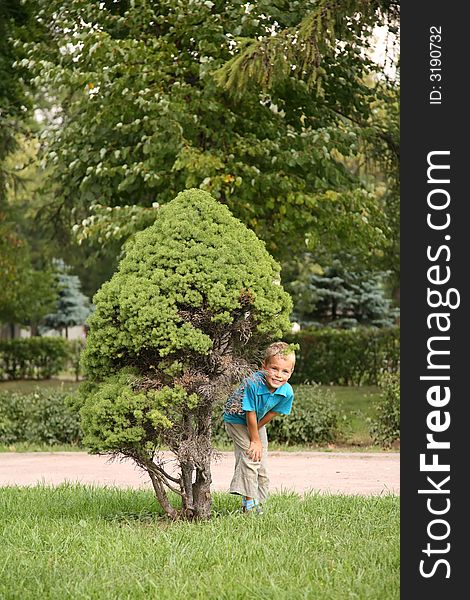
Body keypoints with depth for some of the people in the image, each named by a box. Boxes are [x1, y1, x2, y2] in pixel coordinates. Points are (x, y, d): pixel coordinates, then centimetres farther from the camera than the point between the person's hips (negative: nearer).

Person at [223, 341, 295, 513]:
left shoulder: (287, 392, -25)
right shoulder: (253, 383, -40)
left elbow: (271, 414, -10)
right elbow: (250, 415, -30)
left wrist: (255, 431, -6)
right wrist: (255, 440, -20)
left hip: (258, 423, 5)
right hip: (237, 419, -5)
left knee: (262, 464, 5)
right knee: (250, 456, -17)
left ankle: (256, 501, 21)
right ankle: (248, 502, -11)